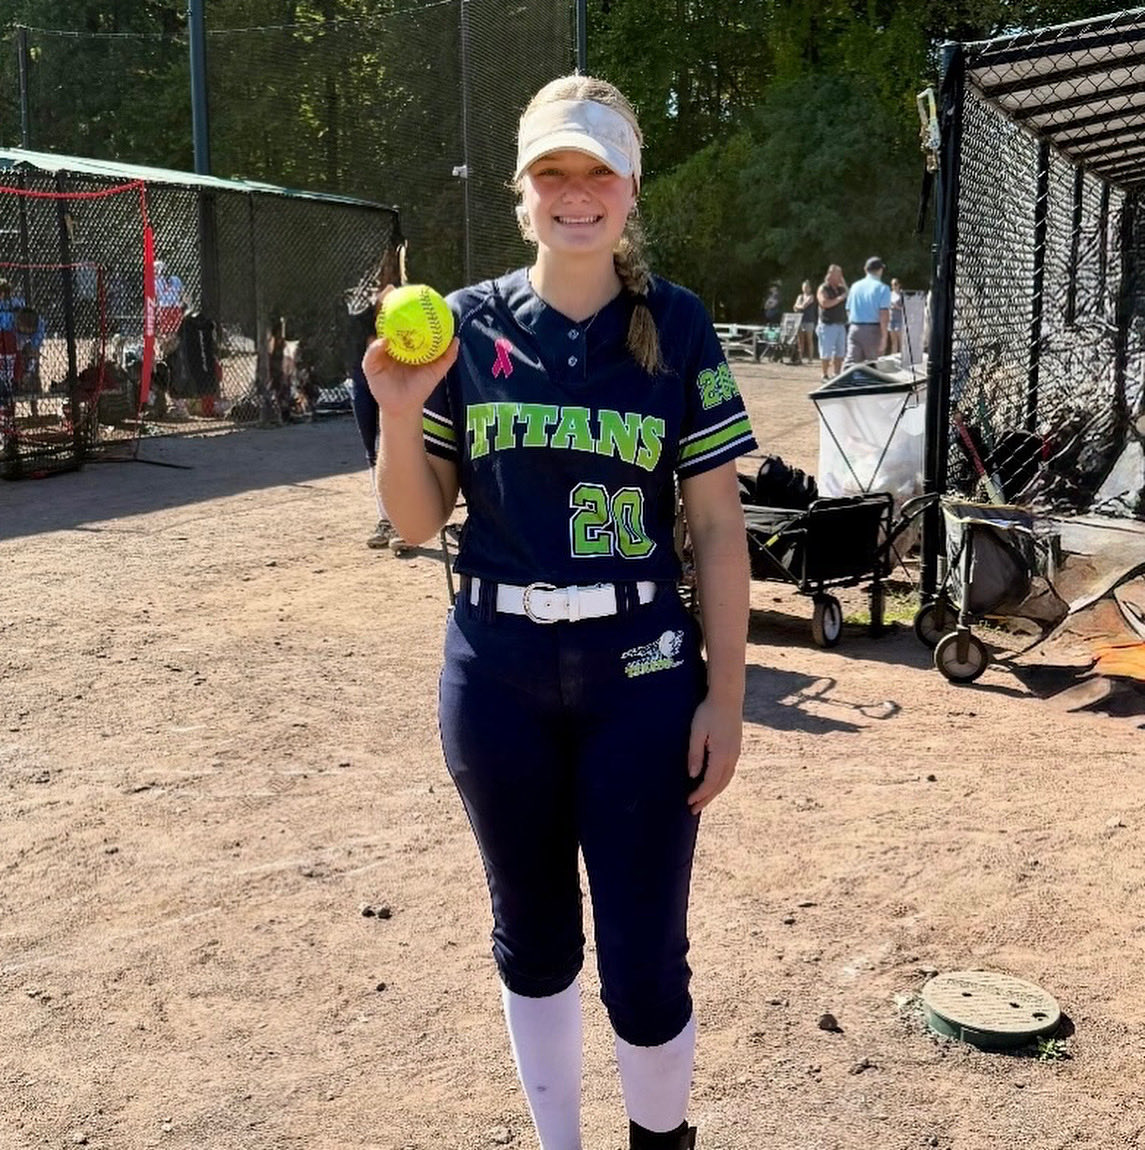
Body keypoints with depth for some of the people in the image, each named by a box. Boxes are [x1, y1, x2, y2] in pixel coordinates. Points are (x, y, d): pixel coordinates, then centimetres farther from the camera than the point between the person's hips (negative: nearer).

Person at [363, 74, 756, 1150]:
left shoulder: (676, 326, -1)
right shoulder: (468, 325, 3)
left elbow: (718, 526, -1)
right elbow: (416, 520, 5)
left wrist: (725, 696, -4)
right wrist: (400, 414, -13)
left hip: (640, 669, -2)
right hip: (496, 672, 2)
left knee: (644, 960, 1)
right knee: (533, 938, 16)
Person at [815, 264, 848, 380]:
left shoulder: (841, 288, 15)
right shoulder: (823, 289, -6)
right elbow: (824, 303, -20)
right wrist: (839, 299, -16)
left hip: (841, 325, 7)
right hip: (828, 325, -7)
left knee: (840, 352, 8)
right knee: (827, 353, -3)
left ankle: (836, 374, 16)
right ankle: (825, 375, 4)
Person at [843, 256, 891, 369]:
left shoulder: (855, 286, 10)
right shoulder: (882, 288, -5)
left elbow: (848, 311, 15)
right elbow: (884, 314, -14)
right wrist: (884, 336, -14)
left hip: (854, 329, 4)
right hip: (873, 330, -4)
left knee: (850, 362, -2)